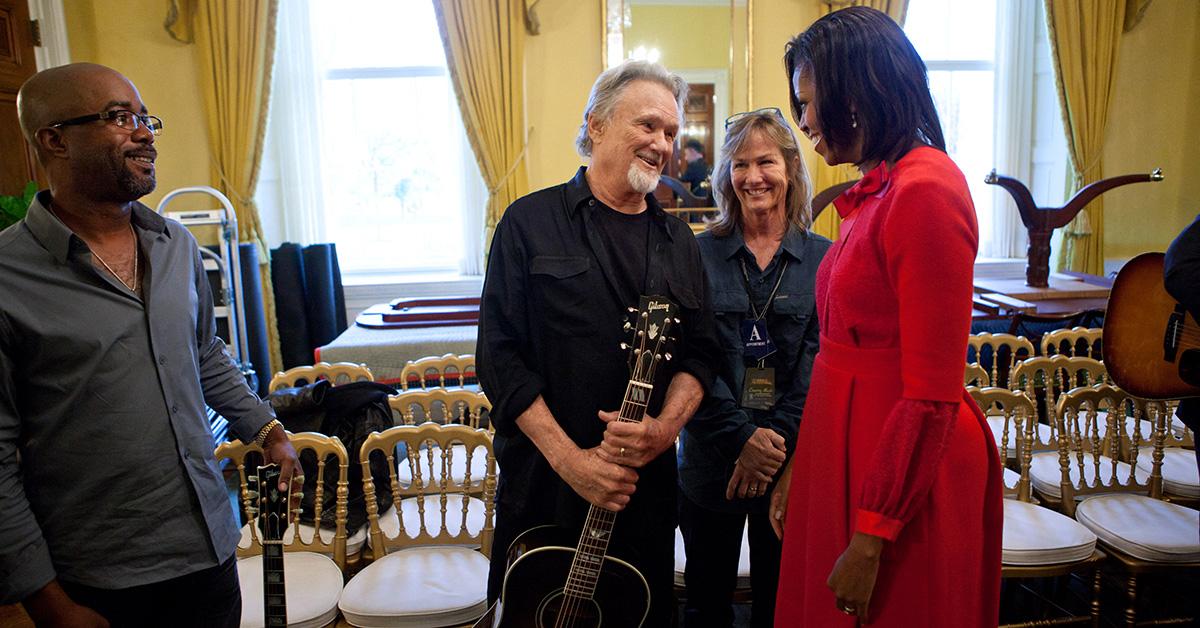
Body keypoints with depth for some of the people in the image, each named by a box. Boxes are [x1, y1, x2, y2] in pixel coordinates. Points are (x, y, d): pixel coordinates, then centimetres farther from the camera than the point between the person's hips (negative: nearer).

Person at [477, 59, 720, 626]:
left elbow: (699, 352, 6)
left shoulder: (676, 240, 8)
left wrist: (667, 424, -13)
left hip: (646, 483, 4)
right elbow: (499, 355, -11)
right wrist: (569, 457, -17)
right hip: (542, 486, -3)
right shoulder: (532, 222, -6)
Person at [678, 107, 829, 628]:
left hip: (793, 462, 0)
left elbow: (816, 361, -7)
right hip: (711, 459, 0)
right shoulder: (700, 253, -1)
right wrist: (743, 438, -17)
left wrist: (775, 442, -16)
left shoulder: (823, 259, 1)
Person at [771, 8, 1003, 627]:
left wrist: (870, 539, -16)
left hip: (905, 475, -8)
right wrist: (799, 469, 14)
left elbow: (931, 396, -20)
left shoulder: (924, 193, -19)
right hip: (848, 449, 8)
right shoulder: (876, 193, 8)